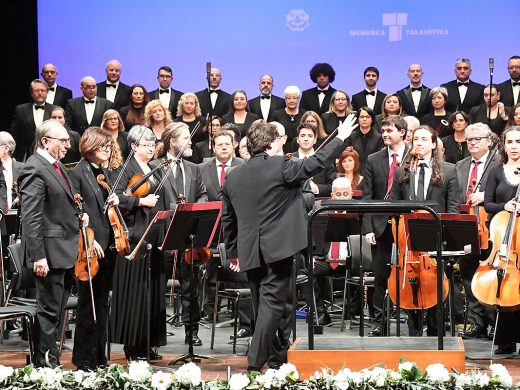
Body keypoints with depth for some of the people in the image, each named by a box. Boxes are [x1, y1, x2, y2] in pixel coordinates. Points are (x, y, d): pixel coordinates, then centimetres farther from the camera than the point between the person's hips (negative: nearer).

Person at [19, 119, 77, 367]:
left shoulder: (56, 166, 14)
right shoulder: (34, 169, -16)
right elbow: (31, 218, -21)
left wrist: (77, 215, 12)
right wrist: (38, 256, -24)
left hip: (65, 251, 10)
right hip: (50, 252, -10)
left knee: (57, 309, 16)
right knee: (49, 310, -3)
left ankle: (51, 362, 25)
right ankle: (45, 365, 6)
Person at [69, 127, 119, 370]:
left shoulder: (106, 174, 16)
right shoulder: (78, 174, -7)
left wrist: (115, 201, 3)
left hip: (107, 247, 7)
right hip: (89, 249, -7)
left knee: (102, 304, 11)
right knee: (88, 304, -2)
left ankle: (100, 357, 17)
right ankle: (84, 360, 5)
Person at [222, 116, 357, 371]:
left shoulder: (232, 177, 8)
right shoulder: (281, 167, -10)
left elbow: (228, 220, 13)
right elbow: (316, 163, -4)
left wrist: (233, 254, 23)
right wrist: (341, 138, 8)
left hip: (248, 252, 6)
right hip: (277, 248, -6)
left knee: (261, 305, 16)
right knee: (272, 304, -5)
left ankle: (276, 357, 27)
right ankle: (255, 361, -12)